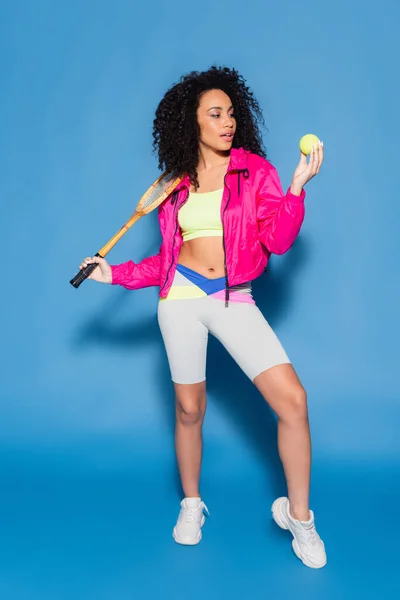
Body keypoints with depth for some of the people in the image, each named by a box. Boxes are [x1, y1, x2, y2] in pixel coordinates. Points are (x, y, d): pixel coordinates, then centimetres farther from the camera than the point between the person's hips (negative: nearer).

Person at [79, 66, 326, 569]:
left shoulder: (255, 170, 2)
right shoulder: (177, 184, 9)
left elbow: (278, 241, -8)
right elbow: (167, 259, 12)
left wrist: (297, 187, -17)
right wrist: (114, 273, 6)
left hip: (234, 300, -1)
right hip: (181, 296, 2)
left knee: (292, 400, -14)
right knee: (189, 409, 9)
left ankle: (298, 515, 7)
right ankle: (191, 505, 34)